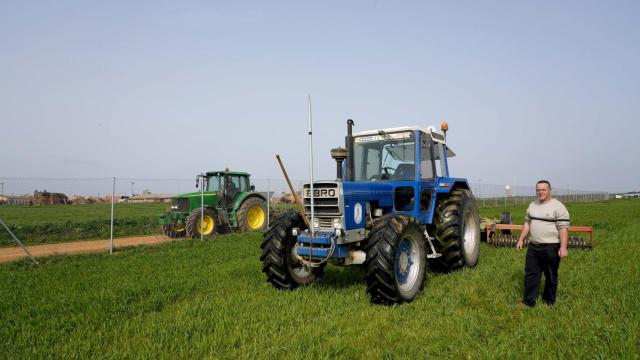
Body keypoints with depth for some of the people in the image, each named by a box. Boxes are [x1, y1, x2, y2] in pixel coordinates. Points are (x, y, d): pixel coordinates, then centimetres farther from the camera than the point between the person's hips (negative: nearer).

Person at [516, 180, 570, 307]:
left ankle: (549, 302, 23)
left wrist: (563, 247, -22)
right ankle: (528, 301, 15)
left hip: (551, 247, -6)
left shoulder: (558, 207, -10)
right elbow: (527, 223, 19)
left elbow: (563, 228, -15)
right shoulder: (532, 205, 12)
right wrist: (521, 240, 14)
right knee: (531, 274, 8)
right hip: (533, 246, 6)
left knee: (551, 276, 8)